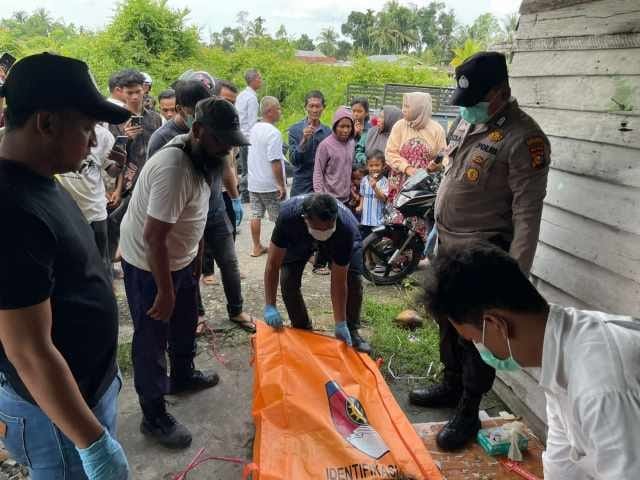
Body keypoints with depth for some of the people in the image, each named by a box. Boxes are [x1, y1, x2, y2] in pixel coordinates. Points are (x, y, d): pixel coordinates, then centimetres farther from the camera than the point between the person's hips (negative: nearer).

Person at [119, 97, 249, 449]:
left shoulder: (200, 157, -3)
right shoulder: (173, 168, -33)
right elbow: (154, 237, -31)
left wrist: (196, 258, 17)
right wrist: (165, 291, -24)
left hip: (179, 258, 9)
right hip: (148, 264, -9)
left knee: (185, 322, 24)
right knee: (151, 339, 5)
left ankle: (182, 376, 49)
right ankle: (154, 417, 21)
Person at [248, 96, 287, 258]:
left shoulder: (254, 128, 7)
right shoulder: (273, 133, -19)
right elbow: (275, 161, -23)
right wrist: (282, 185, -18)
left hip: (254, 182, 8)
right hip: (270, 185, -8)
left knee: (256, 215, 11)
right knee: (280, 218, 4)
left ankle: (257, 247, 19)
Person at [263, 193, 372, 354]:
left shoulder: (346, 228, -42)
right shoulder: (288, 215, -42)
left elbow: (339, 281, -33)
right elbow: (272, 265, -33)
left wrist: (340, 324, -30)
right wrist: (270, 307, -36)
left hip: (339, 240, 0)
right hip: (298, 237, 1)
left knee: (353, 280, -16)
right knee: (288, 280, -16)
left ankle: (351, 331, 6)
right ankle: (302, 329, 7)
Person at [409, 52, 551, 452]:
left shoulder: (523, 138, -17)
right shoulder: (469, 122, 9)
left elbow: (528, 212, -20)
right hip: (448, 245, 8)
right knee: (448, 321, 20)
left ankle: (468, 413, 20)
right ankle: (452, 385, 41)